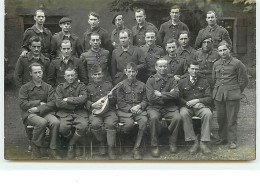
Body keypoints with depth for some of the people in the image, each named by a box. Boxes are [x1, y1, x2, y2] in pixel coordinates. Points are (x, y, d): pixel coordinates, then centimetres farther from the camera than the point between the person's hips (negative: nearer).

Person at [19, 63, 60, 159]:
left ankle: (53, 150, -18)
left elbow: (52, 103, 2)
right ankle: (35, 146, -12)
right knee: (42, 122, -36)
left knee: (56, 122, -30)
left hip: (45, 112, 2)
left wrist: (38, 108, -12)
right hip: (30, 114, -2)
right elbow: (22, 104, -2)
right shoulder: (25, 88, 10)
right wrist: (39, 103, -6)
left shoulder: (48, 87, 15)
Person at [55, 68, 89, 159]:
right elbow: (58, 103, -4)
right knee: (63, 128, -30)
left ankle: (71, 145, -3)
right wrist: (76, 102, -6)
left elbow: (83, 99, -8)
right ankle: (73, 141, 5)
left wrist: (68, 99, -7)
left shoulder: (81, 86, 10)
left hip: (79, 113, 0)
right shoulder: (60, 87, 10)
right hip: (65, 113, 0)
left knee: (83, 126, -30)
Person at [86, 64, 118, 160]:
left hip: (109, 110, 0)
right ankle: (101, 142, -1)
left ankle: (111, 148, -18)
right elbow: (85, 102, 10)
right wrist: (92, 105, -10)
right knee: (95, 124, -32)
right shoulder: (88, 87, 13)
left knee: (111, 123, -32)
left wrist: (112, 97, -6)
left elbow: (116, 101, 17)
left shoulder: (108, 84, 16)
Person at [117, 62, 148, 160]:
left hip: (139, 110, 2)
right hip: (125, 111, -2)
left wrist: (139, 106, -10)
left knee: (144, 120, -31)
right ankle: (126, 140, 5)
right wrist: (131, 109, -13)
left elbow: (145, 100, 12)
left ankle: (136, 148, -23)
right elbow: (120, 102, 0)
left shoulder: (142, 85, 14)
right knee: (129, 123, -34)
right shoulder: (121, 85, 6)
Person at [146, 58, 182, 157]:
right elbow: (151, 97, -9)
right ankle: (154, 146, -18)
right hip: (154, 107, -1)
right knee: (154, 118, -33)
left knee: (177, 118, -28)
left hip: (169, 107, 2)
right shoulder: (151, 80, 5)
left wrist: (160, 94, -10)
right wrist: (168, 95, -7)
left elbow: (176, 94, -6)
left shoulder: (171, 79, 10)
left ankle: (172, 143, -7)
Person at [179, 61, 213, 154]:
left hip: (201, 106, 0)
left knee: (208, 114, -33)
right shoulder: (182, 82, 12)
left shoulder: (204, 82, 13)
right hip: (187, 106, 0)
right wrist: (188, 103, -15)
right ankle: (194, 142, -29)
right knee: (183, 114, -35)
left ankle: (203, 142, -29)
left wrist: (197, 100, -11)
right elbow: (179, 98, 4)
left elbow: (209, 99, 5)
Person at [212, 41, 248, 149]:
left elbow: (244, 81, 3)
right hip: (218, 96, 4)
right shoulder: (216, 64, 10)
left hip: (232, 96, -4)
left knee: (232, 119, -1)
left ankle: (232, 141, 7)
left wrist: (236, 92, 7)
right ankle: (223, 138, 21)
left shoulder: (237, 63, -3)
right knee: (220, 118, 8)